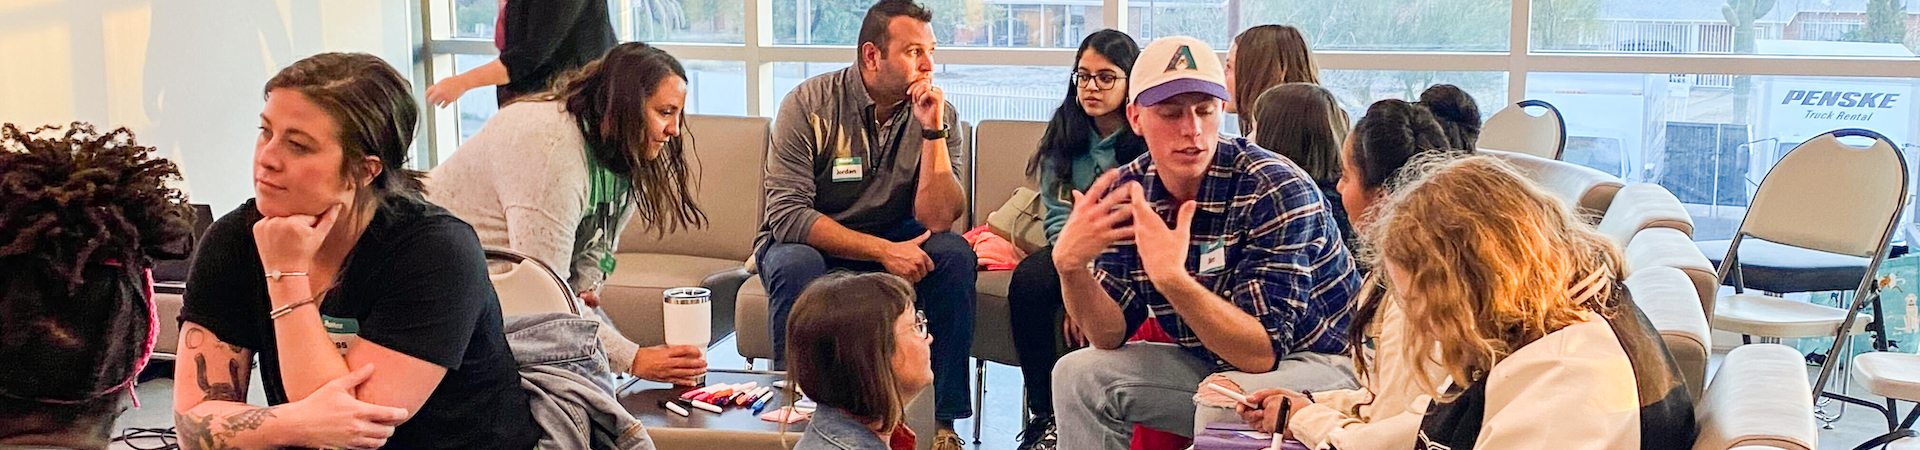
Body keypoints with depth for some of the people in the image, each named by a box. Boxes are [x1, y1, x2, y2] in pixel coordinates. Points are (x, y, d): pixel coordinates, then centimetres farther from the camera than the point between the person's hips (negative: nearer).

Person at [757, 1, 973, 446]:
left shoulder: (940, 115, -8)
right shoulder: (809, 104, -17)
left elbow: (936, 221, -16)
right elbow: (785, 215, -23)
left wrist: (932, 131, -26)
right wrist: (883, 251, -29)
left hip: (893, 244, 3)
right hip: (809, 242, -3)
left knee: (955, 255, -24)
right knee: (795, 265, -35)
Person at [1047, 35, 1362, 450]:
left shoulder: (1278, 192, -25)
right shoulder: (1127, 193, -7)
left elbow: (1263, 351, -29)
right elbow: (1111, 335, -7)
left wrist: (1172, 279, -42)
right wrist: (1070, 267, -27)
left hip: (1320, 364, -6)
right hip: (1214, 364, 6)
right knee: (1079, 375, -4)